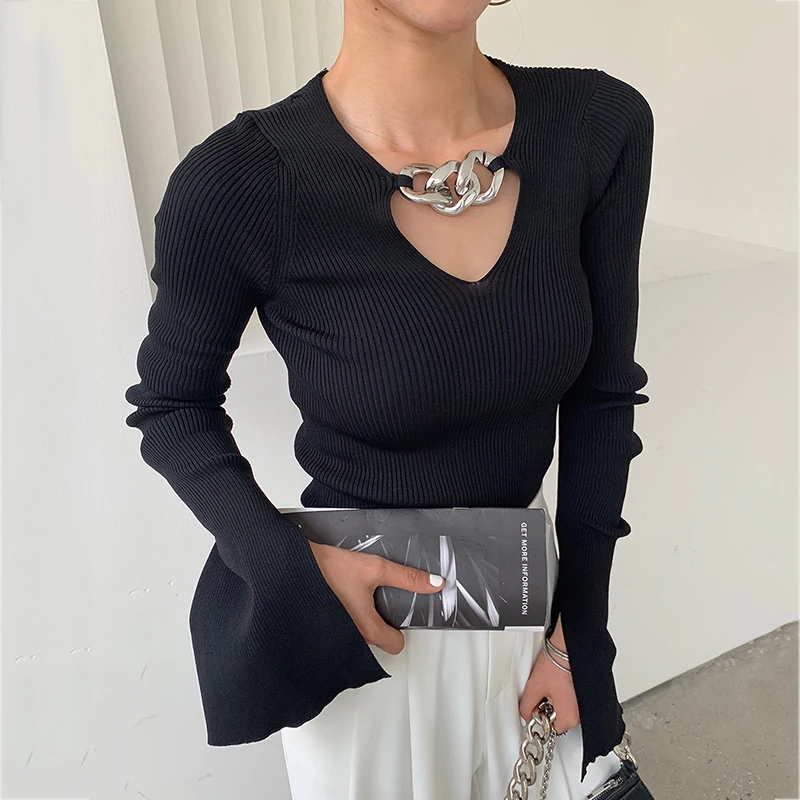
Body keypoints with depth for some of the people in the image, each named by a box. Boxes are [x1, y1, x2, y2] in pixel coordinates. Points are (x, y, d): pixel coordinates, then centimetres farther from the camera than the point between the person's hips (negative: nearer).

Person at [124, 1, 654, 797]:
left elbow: (599, 395, -4)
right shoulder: (237, 183, -23)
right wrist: (294, 567, -21)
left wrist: (577, 628, -2)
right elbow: (170, 408, -6)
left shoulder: (602, 123, -12)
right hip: (360, 616, -3)